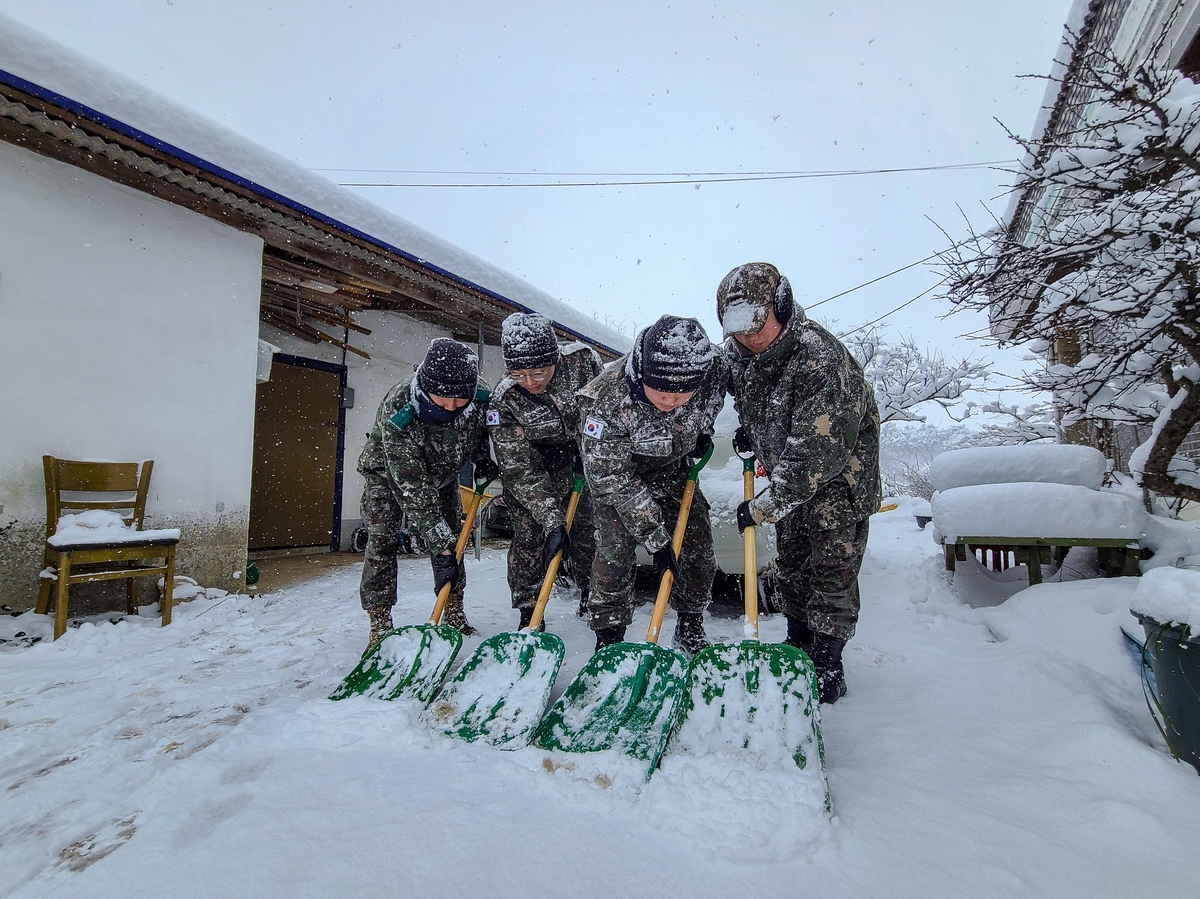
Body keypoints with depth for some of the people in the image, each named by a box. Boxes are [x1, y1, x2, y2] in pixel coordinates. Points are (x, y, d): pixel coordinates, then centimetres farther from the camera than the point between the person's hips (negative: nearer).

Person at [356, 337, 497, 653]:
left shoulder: (480, 395, -30)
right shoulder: (397, 412, -43)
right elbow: (413, 489, -42)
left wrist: (482, 457, -12)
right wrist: (440, 546, -43)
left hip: (442, 471, 4)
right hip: (389, 472, -4)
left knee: (452, 535, 3)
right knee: (382, 540, -12)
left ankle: (454, 614, 15)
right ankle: (380, 626, -2)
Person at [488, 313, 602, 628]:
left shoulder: (581, 359, -27)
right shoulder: (504, 401, -32)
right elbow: (520, 471, -30)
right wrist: (552, 521, -35)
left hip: (578, 460, 3)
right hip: (528, 466, -2)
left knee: (586, 530, 9)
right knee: (528, 537, -6)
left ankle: (592, 597, 30)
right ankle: (529, 613, 11)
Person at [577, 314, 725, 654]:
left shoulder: (713, 373, -29)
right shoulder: (606, 400, -39)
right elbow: (614, 480, -30)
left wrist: (703, 432, -4)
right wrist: (655, 539, -28)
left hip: (673, 467, 4)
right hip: (615, 468, -3)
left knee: (698, 547, 4)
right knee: (615, 550, -14)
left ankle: (691, 630, 25)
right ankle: (608, 637, 4)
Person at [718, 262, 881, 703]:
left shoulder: (822, 360, -33)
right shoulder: (737, 352, -9)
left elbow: (817, 454, -35)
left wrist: (763, 506, -30)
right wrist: (749, 430, 0)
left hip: (840, 473, -7)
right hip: (788, 475, 7)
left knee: (832, 568, -4)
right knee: (791, 565, 14)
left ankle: (827, 663, 11)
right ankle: (797, 648, 31)